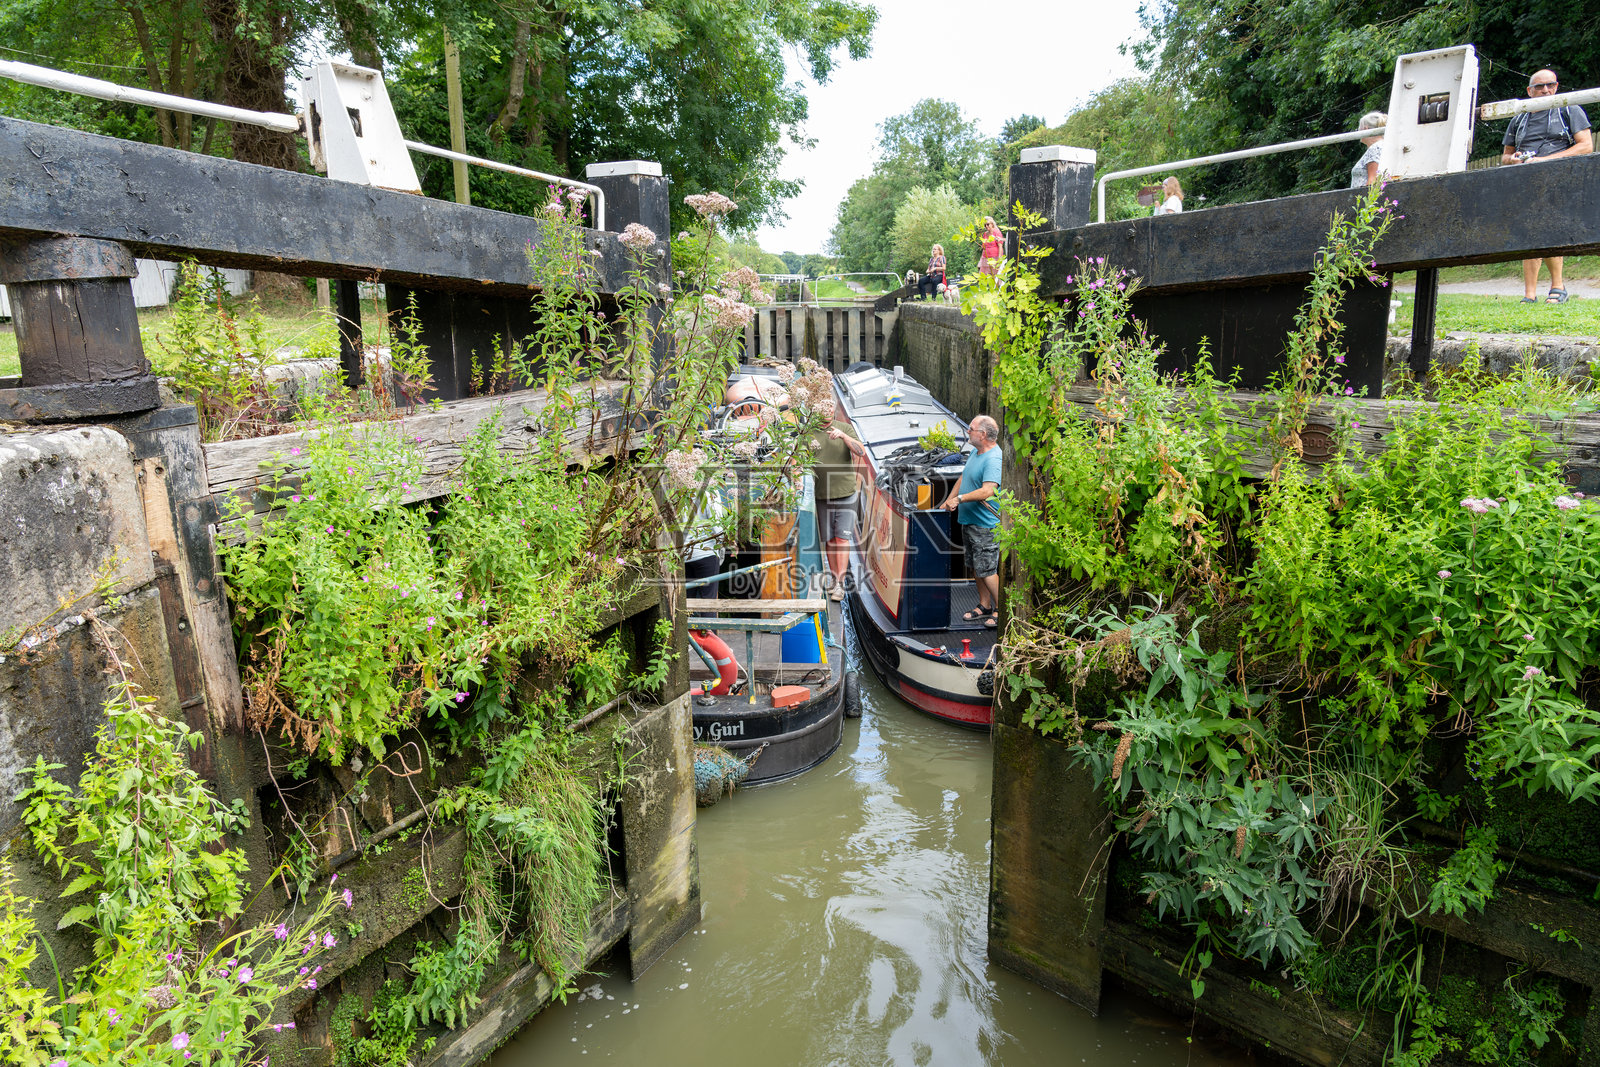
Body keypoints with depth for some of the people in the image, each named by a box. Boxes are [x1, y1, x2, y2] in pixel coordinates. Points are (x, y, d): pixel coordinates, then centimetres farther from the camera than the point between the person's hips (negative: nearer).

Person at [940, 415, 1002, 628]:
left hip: (985, 525, -10)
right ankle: (984, 606, 27)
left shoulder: (993, 459, -21)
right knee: (975, 567, 16)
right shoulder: (975, 452, 10)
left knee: (986, 570, -5)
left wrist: (959, 499, -22)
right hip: (968, 520, 10)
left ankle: (1001, 610, 9)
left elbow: (988, 491, -30)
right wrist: (948, 502, 18)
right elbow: (964, 478, 22)